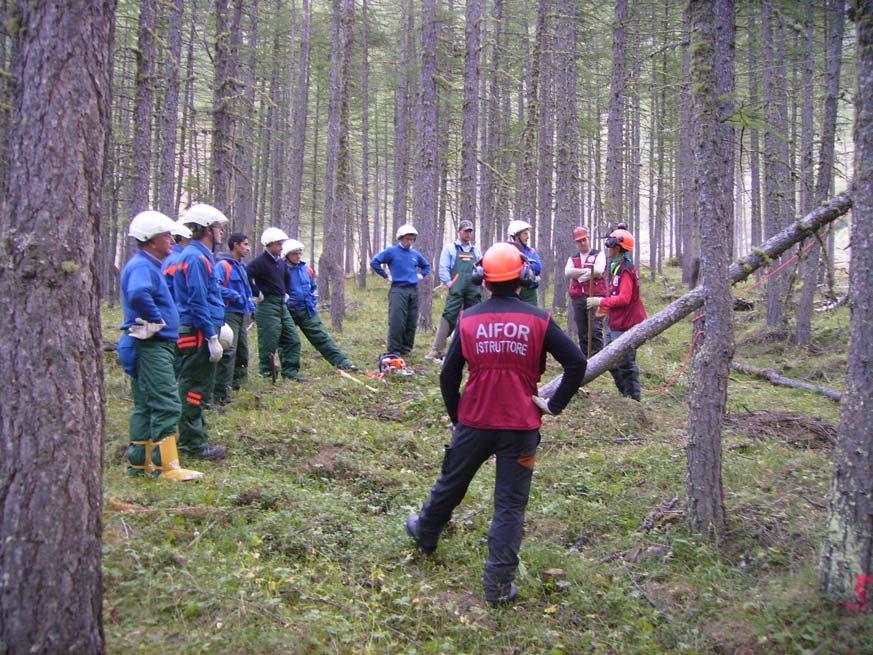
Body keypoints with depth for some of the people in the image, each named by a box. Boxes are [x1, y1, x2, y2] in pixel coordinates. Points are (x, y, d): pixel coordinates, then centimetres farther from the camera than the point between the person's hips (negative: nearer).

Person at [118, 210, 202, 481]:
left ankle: (139, 464, 21)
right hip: (151, 345, -11)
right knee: (167, 405, -10)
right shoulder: (142, 266, -15)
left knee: (146, 405, 14)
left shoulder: (148, 265, 17)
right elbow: (138, 294, -37)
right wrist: (156, 320, -24)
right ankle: (166, 466, -7)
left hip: (152, 346, 11)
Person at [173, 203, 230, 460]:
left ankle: (192, 438, 25)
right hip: (198, 334, -10)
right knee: (195, 390, -3)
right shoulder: (196, 258, -16)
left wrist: (219, 326, 20)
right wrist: (212, 337, -20)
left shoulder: (200, 255, 16)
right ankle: (195, 444, 5)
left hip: (199, 333, 10)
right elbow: (198, 303, -20)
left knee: (196, 389, 16)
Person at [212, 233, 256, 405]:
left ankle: (236, 384, 31)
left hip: (242, 314, 9)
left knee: (242, 351, 16)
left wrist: (251, 306, 16)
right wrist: (235, 296, -18)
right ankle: (221, 394, -15)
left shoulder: (241, 266, 18)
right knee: (228, 353, -15)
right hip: (229, 314, -9)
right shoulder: (223, 265, -11)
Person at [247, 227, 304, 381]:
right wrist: (257, 294, -19)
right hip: (267, 306, -8)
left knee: (293, 339, 6)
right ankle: (266, 373, 8)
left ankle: (290, 371, 12)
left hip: (282, 305, 8)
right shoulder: (260, 261, -14)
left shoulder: (280, 262, 12)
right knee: (269, 341, -3)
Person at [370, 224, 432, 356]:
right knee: (396, 322, -10)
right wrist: (386, 276, -3)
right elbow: (374, 262, -4)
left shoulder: (415, 254, 13)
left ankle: (406, 349, 17)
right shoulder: (391, 251, -1)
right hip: (398, 290, -5)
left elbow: (427, 265, 30)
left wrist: (421, 275, 14)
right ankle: (394, 351, -7)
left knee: (412, 323, 6)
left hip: (414, 290, 5)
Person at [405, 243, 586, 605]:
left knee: (450, 484, 22)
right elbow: (577, 363, -10)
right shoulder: (538, 320, -7)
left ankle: (426, 534, 47)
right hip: (521, 427, -2)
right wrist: (554, 405, -1)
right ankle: (498, 584, 6)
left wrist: (456, 417, 14)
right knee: (510, 505, 5)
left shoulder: (468, 319, -3)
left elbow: (448, 375, 1)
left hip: (473, 423, 2)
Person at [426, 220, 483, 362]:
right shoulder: (450, 248, 8)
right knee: (448, 318, -12)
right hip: (456, 291, -4)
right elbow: (443, 269, 2)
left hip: (474, 292, 5)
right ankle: (436, 351, -13)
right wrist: (450, 284, -8)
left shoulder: (476, 250, 20)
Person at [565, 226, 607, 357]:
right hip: (578, 299, 4)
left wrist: (579, 275, -5)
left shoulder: (599, 254, 7)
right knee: (582, 333, 7)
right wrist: (588, 270, -11)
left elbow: (599, 271, -11)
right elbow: (567, 272, -3)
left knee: (595, 331, -13)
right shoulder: (572, 258, 18)